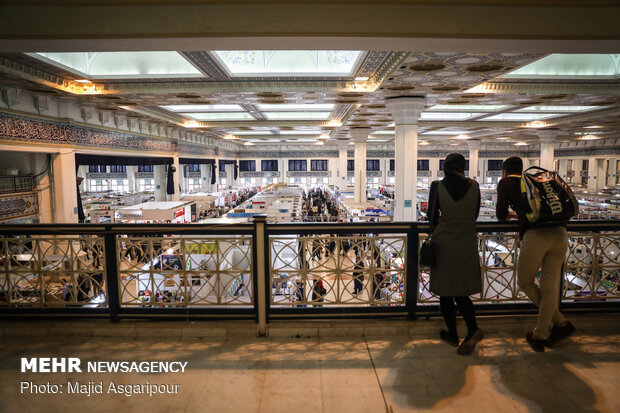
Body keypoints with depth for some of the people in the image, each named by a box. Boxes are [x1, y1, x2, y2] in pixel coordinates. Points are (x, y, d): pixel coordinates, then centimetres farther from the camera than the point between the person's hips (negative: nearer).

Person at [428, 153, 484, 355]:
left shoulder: (437, 186, -8)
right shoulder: (473, 186, -2)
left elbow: (432, 215, 0)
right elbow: (475, 215, 8)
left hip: (444, 245, -2)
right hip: (467, 246, 2)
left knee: (446, 293, 11)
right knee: (461, 292, 14)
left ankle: (452, 334, 21)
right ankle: (473, 330, -2)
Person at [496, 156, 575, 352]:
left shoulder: (506, 182, 11)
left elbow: (501, 215, 9)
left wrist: (508, 215, 30)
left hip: (535, 235, -5)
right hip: (560, 233, 6)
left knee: (525, 282, 18)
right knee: (549, 287, 13)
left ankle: (560, 323, 21)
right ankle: (540, 336, 21)